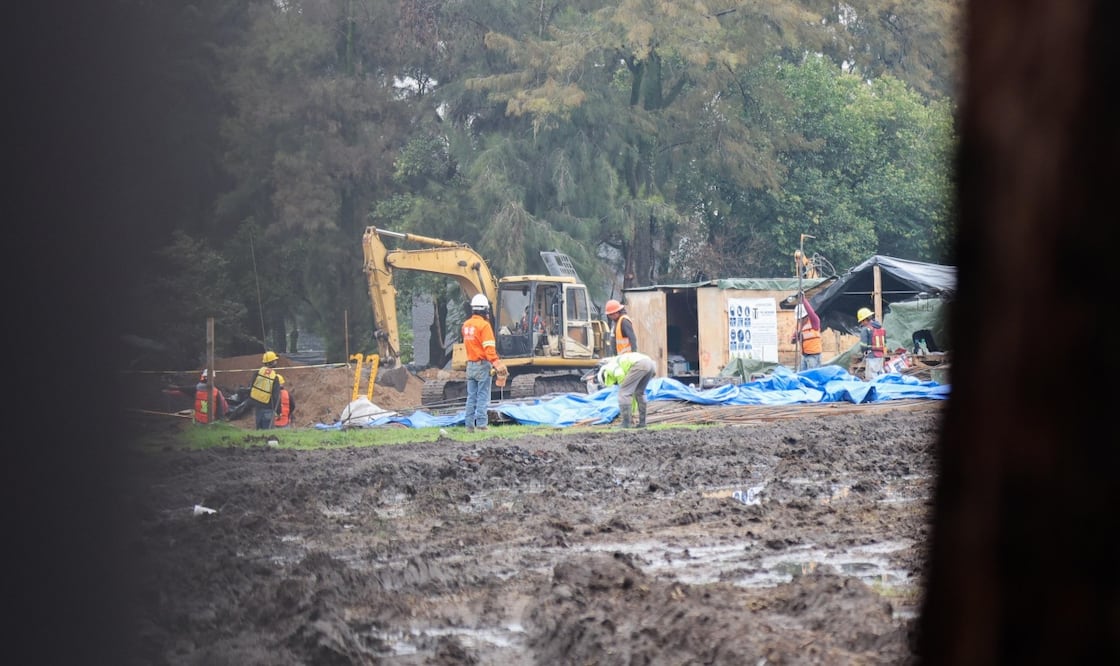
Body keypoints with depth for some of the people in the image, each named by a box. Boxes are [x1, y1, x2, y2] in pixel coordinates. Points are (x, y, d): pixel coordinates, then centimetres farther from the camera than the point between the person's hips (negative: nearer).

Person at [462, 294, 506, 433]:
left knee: (471, 396, 10)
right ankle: (481, 425, -7)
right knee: (483, 396, -4)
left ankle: (469, 425, 10)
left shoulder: (466, 325, 9)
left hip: (470, 364, 7)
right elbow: (489, 348, -21)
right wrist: (497, 363, -25)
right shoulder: (484, 325, -14)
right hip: (482, 365, -7)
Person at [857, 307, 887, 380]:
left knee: (871, 378, -7)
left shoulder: (865, 329, -10)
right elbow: (884, 344, 17)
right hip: (881, 356, 8)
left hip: (871, 357, -8)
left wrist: (864, 352, 6)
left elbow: (863, 346, -13)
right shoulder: (881, 328, 14)